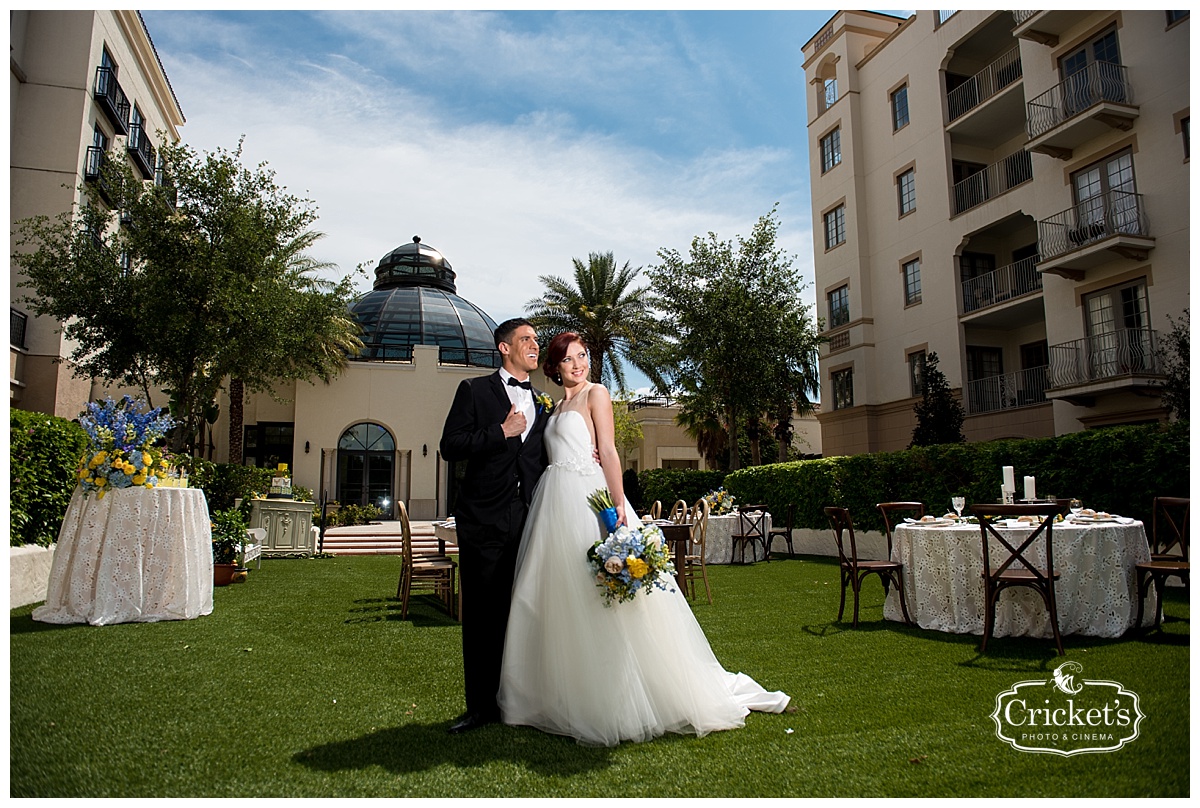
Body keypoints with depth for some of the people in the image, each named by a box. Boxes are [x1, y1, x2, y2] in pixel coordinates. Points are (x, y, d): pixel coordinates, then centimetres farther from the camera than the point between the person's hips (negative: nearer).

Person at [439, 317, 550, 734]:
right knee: (482, 614, 4)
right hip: (485, 519, -3)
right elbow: (451, 446, -5)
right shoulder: (474, 390, 5)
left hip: (530, 518, 3)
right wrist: (502, 432, -10)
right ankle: (481, 705, 16)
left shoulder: (543, 401, 17)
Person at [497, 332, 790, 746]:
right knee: (554, 599, 8)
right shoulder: (557, 406, 20)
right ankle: (561, 699, 19)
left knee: (595, 598, -7)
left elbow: (608, 452, -9)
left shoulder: (596, 393, 0)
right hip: (554, 503, 7)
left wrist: (618, 502, -19)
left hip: (587, 498, -7)